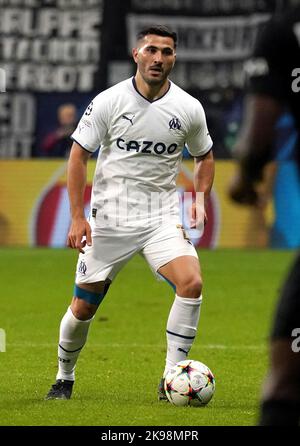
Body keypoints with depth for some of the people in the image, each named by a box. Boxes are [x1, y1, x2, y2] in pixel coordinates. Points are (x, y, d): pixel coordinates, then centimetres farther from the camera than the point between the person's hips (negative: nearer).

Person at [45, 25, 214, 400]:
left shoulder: (189, 109, 0)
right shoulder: (108, 101, -6)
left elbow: (204, 157, 16)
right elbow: (78, 156, -2)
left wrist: (200, 201, -1)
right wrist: (77, 217, -9)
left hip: (163, 218, 1)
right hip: (108, 219, -1)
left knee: (191, 283, -23)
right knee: (83, 306, 2)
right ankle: (64, 377, 29)